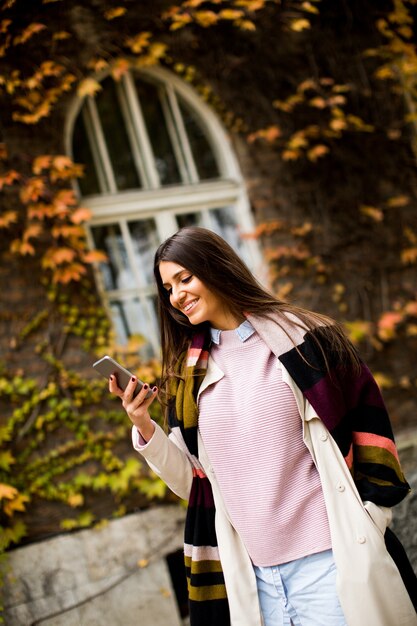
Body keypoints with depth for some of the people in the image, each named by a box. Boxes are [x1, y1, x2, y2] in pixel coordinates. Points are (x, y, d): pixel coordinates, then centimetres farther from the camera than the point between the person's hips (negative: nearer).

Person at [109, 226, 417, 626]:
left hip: (327, 560, -3)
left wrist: (369, 520, -7)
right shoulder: (186, 376, 9)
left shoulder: (301, 337, -1)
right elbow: (192, 483, 10)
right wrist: (144, 429, -5)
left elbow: (367, 424, 1)